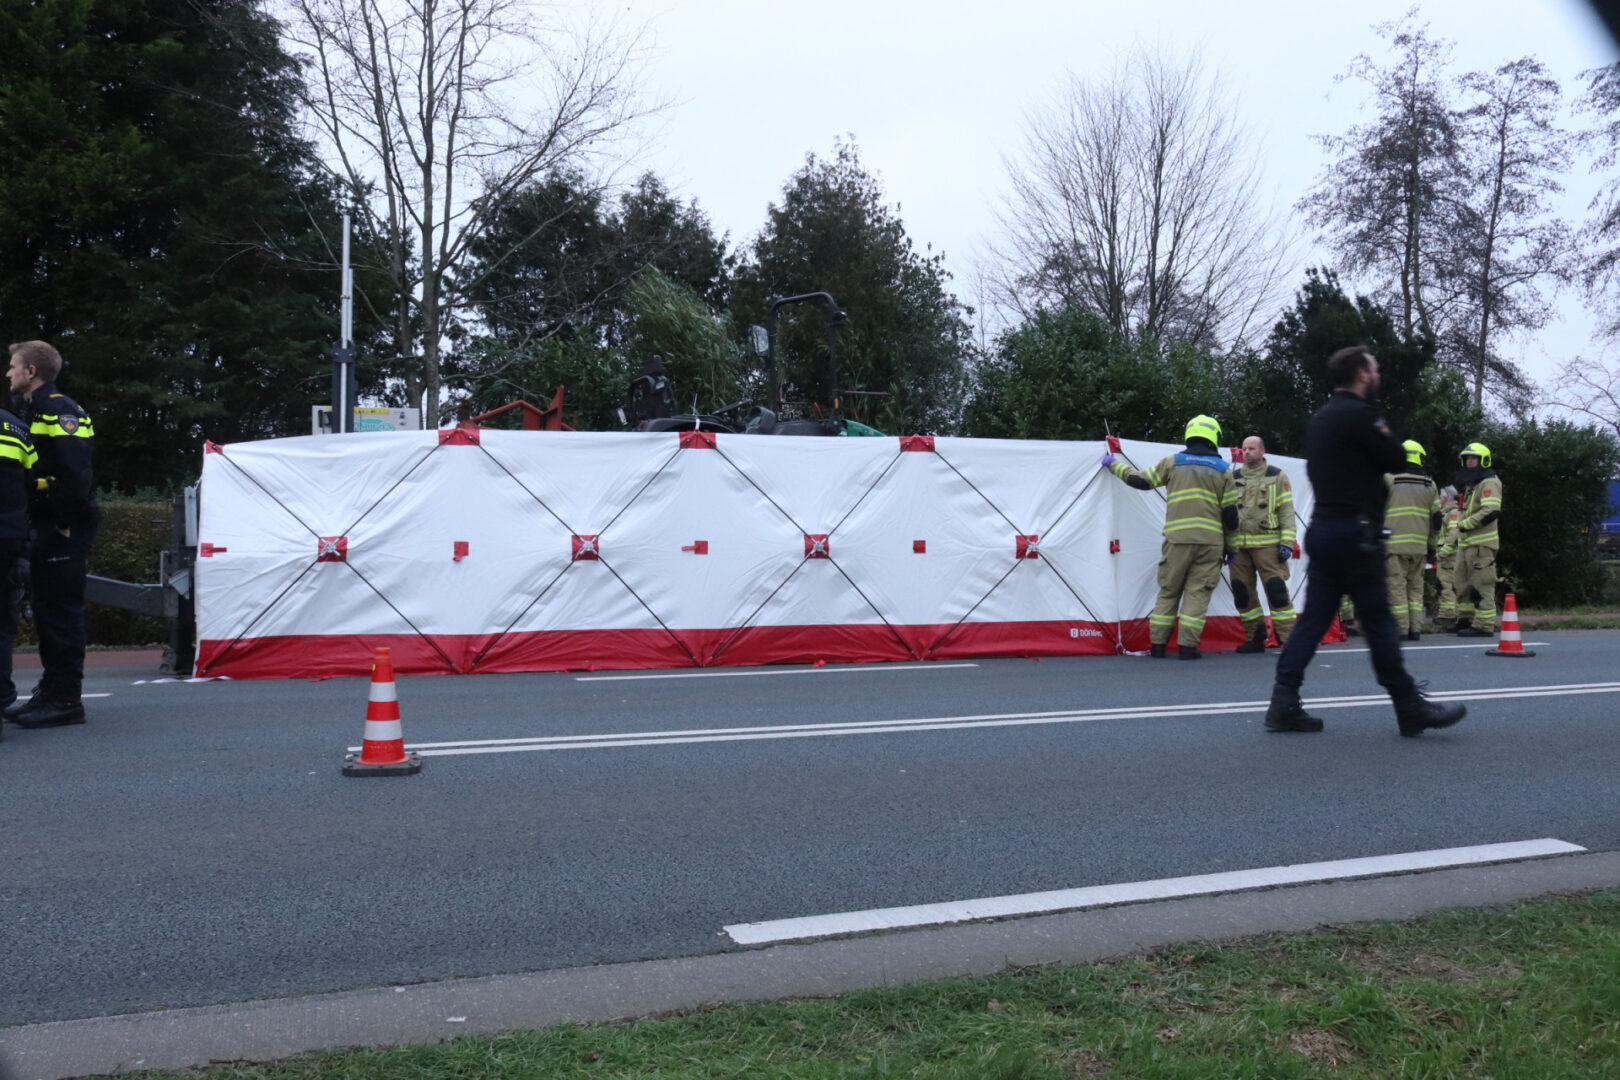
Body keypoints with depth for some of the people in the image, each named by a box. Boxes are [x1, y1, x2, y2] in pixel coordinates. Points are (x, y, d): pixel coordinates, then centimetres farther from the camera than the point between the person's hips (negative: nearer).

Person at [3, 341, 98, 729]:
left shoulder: (60, 410, -12)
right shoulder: (31, 411, 21)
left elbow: (75, 472, -22)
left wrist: (65, 521, -20)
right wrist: (39, 526, 13)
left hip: (64, 531, -10)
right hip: (45, 529, 10)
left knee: (62, 611, -7)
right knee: (47, 610, 14)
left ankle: (65, 699, -3)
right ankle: (51, 692, 22)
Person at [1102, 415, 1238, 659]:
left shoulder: (1172, 462, 5)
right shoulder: (1223, 470, 7)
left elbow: (1140, 480, 8)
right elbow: (1230, 512, 6)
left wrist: (1114, 464, 23)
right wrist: (1231, 546, 17)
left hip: (1177, 538, 0)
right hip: (1210, 541, 0)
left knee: (1169, 590, 10)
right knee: (1197, 593, 2)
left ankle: (1157, 644, 11)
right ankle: (1187, 646, -2)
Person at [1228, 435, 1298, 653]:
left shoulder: (1277, 477, 4)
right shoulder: (1234, 480, 13)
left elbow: (1287, 511, 0)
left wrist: (1287, 543, -8)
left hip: (1267, 545, -4)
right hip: (1239, 546, 4)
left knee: (1277, 590, -10)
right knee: (1242, 592, 5)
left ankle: (1288, 638, -6)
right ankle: (1255, 639, 15)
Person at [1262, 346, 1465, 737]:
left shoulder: (1319, 418, 17)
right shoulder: (1358, 414, -12)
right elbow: (1398, 460, -9)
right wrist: (1384, 434, 9)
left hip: (1322, 529, 9)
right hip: (1355, 534, -9)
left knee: (1313, 619, 6)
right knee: (1379, 621, -1)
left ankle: (1284, 705, 1)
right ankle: (1411, 709, 7)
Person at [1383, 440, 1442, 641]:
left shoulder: (1388, 480, -1)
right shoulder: (1429, 485, 11)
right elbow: (1436, 519, 12)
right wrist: (1432, 545, 19)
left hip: (1394, 544, -4)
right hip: (1419, 545, 4)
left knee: (1397, 586, -1)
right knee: (1415, 587, 11)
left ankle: (1401, 630, -3)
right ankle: (1415, 630, 8)